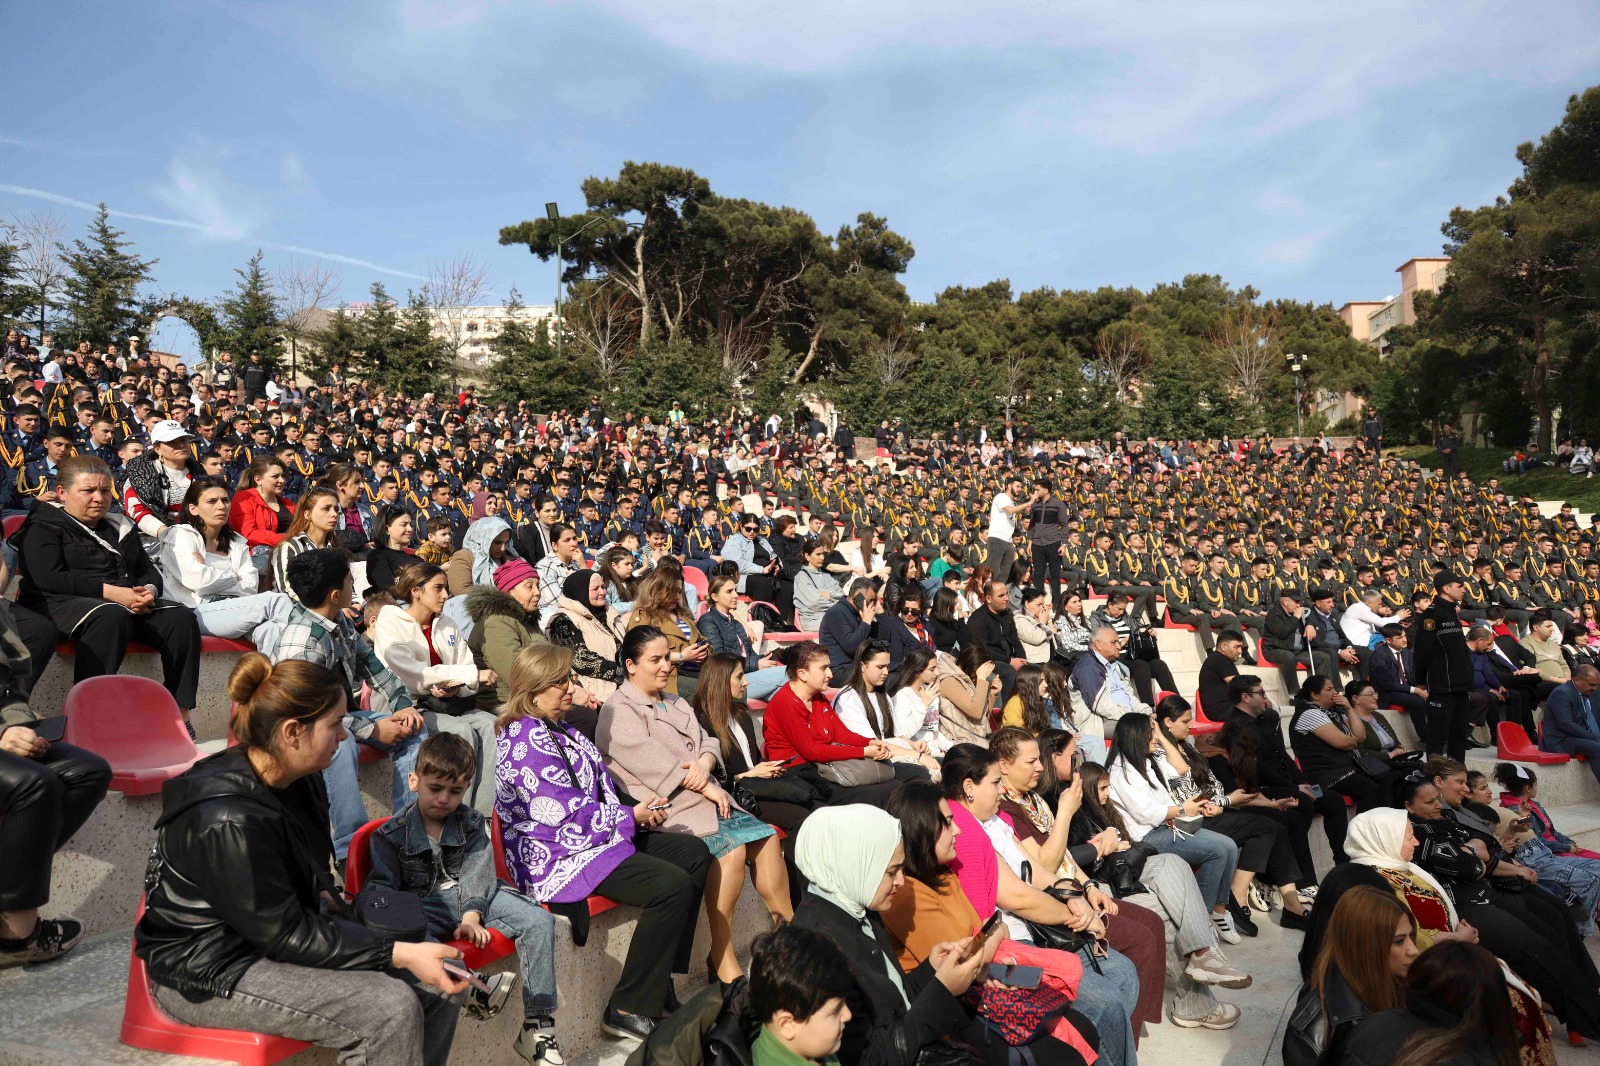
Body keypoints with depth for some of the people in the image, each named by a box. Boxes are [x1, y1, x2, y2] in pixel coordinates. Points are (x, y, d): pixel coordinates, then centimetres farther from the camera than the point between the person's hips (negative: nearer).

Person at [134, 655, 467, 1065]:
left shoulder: (290, 782, -1)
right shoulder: (229, 822, -29)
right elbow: (285, 935, -25)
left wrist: (324, 896, 1)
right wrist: (402, 954, -26)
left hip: (276, 929, 9)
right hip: (210, 972, -8)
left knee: (438, 987, -5)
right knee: (390, 1009, -25)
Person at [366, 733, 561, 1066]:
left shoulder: (473, 824, 7)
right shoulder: (391, 835, 1)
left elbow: (477, 874, -4)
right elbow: (382, 888, -1)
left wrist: (471, 917, -21)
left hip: (473, 900, 2)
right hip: (422, 908, -2)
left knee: (539, 921, -18)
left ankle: (538, 1028, -15)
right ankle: (469, 987, -42)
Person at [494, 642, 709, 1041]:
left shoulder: (558, 730, 14)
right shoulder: (526, 742, -19)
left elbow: (599, 788, 19)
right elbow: (569, 816, -22)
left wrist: (639, 806, 0)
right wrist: (633, 816, -11)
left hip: (597, 837, 11)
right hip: (561, 858, -11)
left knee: (693, 853, 8)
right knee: (673, 885, -23)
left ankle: (661, 983, 12)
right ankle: (629, 1010, -10)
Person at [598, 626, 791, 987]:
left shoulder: (674, 703, 23)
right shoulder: (618, 711, -3)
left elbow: (708, 742, 15)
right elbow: (654, 762, -14)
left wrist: (704, 764, -9)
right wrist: (707, 788, -14)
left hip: (705, 796, 8)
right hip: (667, 808, -8)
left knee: (765, 836, -10)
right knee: (730, 847, -28)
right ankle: (722, 960, -21)